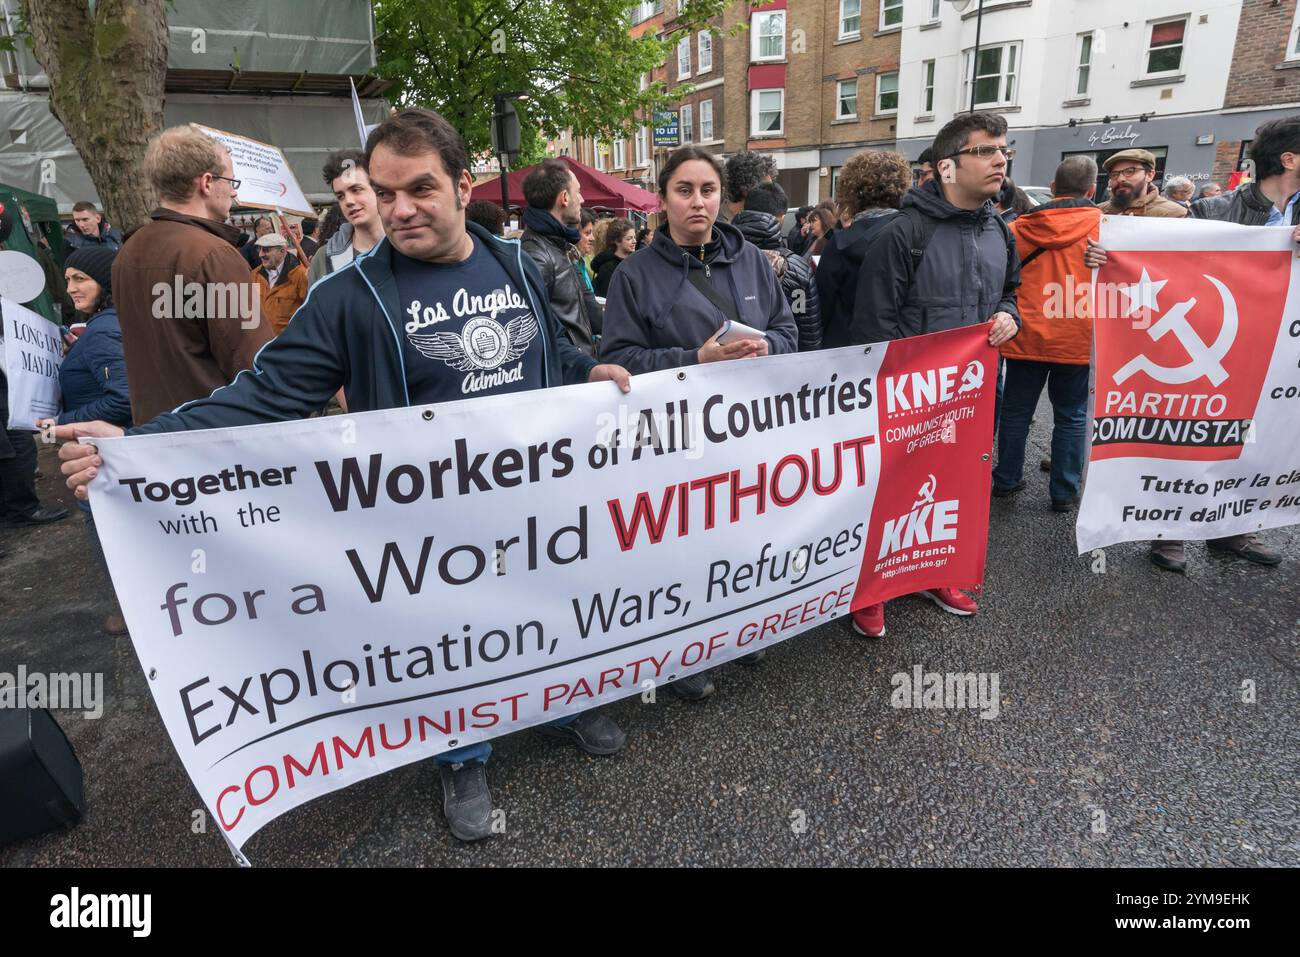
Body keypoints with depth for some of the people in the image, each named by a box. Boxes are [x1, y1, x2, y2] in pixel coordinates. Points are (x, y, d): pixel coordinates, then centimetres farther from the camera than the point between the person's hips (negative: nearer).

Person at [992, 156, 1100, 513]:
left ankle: (1006, 480, 21)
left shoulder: (1024, 226, 1)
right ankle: (1064, 492, 13)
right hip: (1077, 338, -1)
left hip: (1027, 336, 1)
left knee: (1016, 411, 12)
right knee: (1071, 417, 9)